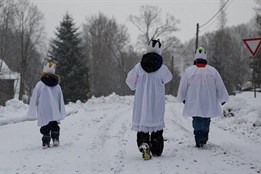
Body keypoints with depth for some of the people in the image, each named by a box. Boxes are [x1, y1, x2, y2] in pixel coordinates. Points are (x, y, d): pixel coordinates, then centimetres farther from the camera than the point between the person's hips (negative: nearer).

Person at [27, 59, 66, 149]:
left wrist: (32, 111, 4)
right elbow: (61, 100, 7)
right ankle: (55, 139, 8)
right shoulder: (57, 85, 3)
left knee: (45, 127, 6)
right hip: (55, 112, 3)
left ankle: (46, 142, 2)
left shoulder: (40, 84, -10)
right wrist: (62, 113, 13)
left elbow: (35, 98, -5)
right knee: (54, 126, 19)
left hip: (43, 113, -3)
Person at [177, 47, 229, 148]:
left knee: (197, 121, 5)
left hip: (194, 104, -1)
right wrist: (222, 99, 18)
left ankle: (199, 141, -7)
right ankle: (204, 140, 21)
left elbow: (182, 88, 3)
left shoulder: (189, 71, -5)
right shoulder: (213, 71, -1)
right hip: (209, 104, 2)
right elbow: (220, 87, 5)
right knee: (206, 121, 16)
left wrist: (183, 99, 18)